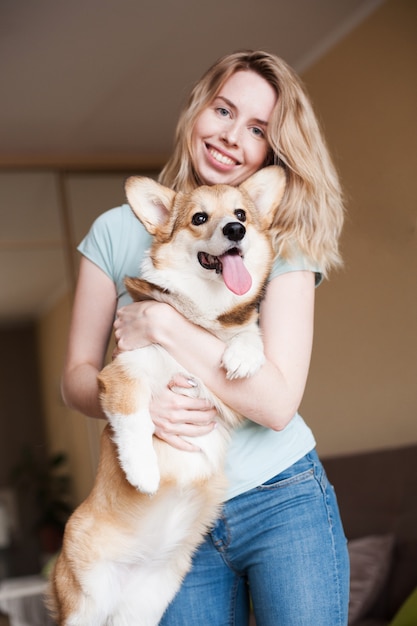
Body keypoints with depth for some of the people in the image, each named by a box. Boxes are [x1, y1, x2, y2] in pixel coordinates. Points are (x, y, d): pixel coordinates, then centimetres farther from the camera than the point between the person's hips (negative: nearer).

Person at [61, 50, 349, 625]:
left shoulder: (282, 244, -6)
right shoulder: (117, 232, -1)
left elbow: (279, 403, -16)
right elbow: (77, 376, 2)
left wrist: (161, 325, -20)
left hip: (283, 503, -1)